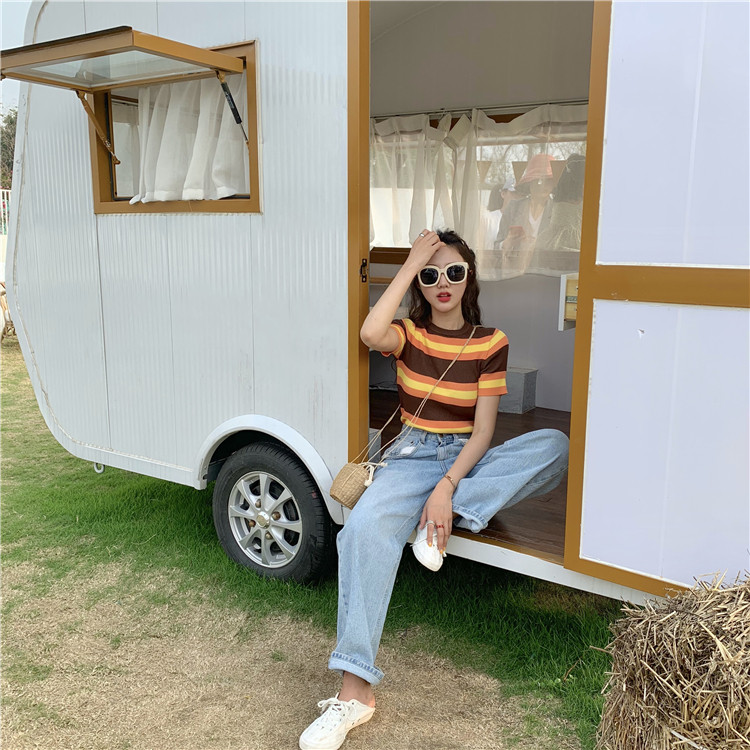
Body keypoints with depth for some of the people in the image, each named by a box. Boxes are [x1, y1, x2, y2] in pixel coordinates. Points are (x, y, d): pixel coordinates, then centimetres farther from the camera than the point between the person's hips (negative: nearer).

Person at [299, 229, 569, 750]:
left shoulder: (490, 343, 2)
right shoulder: (409, 333, 3)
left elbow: (482, 430, -5)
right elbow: (371, 334, -24)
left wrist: (447, 489, -21)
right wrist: (412, 264, -15)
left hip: (469, 459, 1)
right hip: (414, 455, -1)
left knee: (554, 446, -27)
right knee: (367, 526, -33)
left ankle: (451, 516, -28)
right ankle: (355, 691, -31)